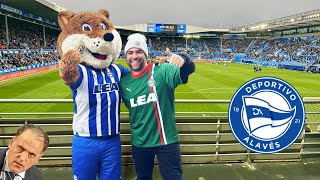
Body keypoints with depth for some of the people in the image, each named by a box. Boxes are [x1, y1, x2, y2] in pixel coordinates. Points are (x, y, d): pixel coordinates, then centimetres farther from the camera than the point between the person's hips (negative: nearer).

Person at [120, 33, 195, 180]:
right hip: (139, 143, 5)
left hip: (167, 141, -4)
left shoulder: (162, 71, -14)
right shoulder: (123, 82, -1)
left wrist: (183, 59, -50)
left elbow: (188, 70, -31)